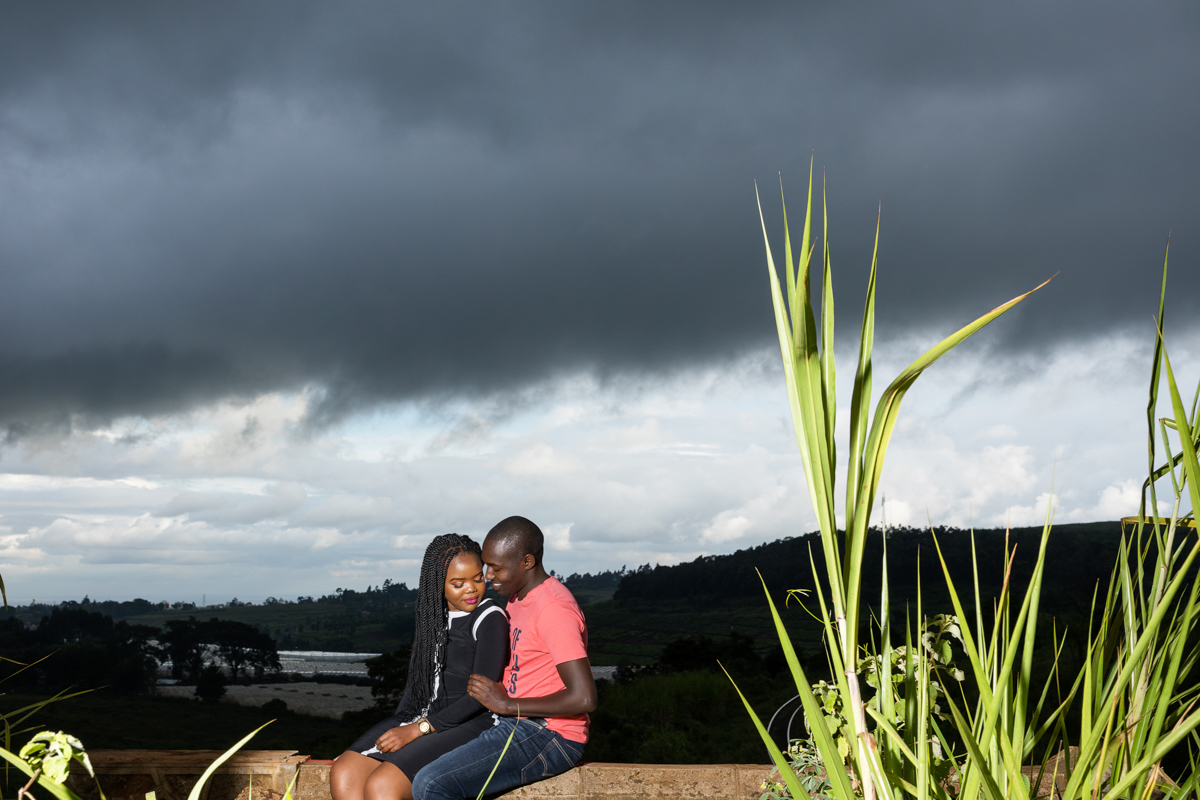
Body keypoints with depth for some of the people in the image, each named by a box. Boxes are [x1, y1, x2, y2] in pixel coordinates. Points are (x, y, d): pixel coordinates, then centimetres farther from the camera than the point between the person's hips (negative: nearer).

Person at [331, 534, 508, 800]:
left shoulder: (490, 618, -8)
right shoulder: (434, 614, 14)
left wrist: (418, 729, -16)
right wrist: (398, 727, 5)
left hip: (470, 726, -7)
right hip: (422, 718, 8)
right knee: (343, 774, -15)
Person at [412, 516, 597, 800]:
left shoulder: (554, 609, -18)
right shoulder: (517, 600, 14)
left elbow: (584, 698, -25)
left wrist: (508, 704, -18)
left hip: (549, 736, -10)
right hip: (514, 724, 10)